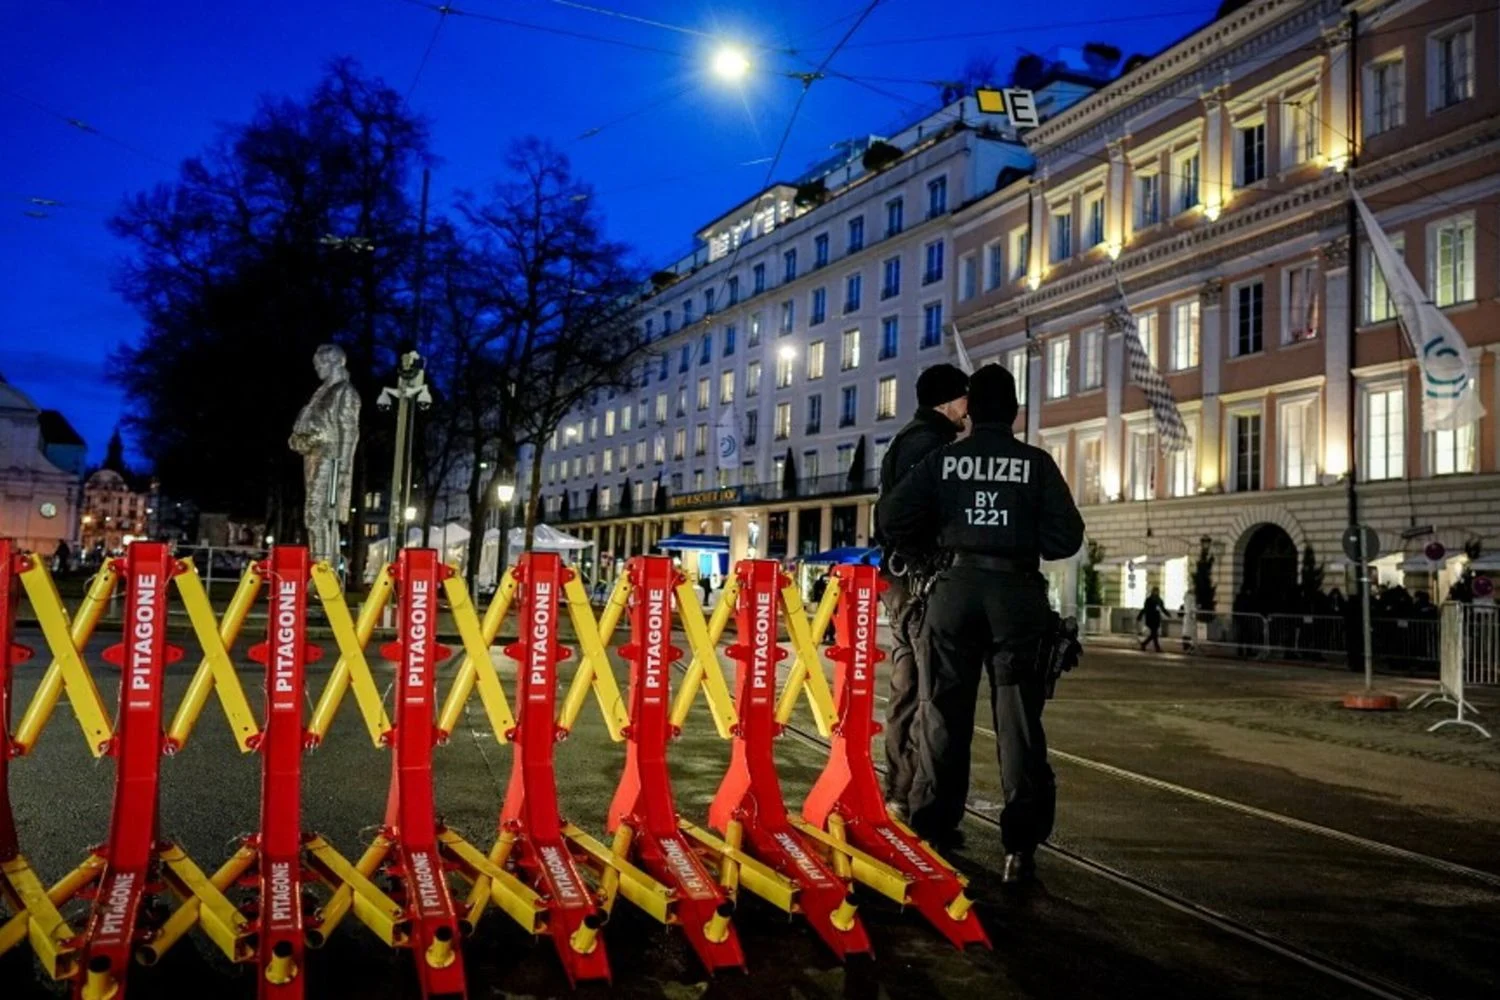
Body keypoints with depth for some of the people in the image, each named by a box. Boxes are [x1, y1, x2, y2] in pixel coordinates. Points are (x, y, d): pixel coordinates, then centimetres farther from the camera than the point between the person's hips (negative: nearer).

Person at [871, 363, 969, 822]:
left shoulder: (907, 440, 24)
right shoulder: (929, 441, -9)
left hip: (901, 575, 11)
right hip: (921, 575, -11)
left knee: (906, 689, 12)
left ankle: (898, 793, 17)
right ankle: (913, 796, -10)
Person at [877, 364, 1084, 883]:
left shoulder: (943, 459, 3)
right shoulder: (1036, 463, 1)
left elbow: (892, 518, -3)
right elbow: (1066, 538, -4)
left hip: (956, 588, 1)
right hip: (1017, 592, -1)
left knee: (943, 714, 9)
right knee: (1019, 721, 5)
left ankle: (932, 832, 13)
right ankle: (1021, 844, 5)